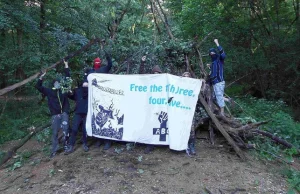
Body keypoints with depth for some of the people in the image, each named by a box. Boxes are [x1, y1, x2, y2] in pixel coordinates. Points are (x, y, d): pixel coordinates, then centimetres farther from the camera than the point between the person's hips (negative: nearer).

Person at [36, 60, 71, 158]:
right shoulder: (49, 91, 9)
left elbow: (68, 79, 9)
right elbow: (38, 87, 6)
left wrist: (66, 67, 7)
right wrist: (41, 78, -7)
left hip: (64, 113, 0)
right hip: (55, 115, 1)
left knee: (65, 130, -4)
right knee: (55, 132, 4)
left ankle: (66, 145, 15)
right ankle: (54, 150, 12)